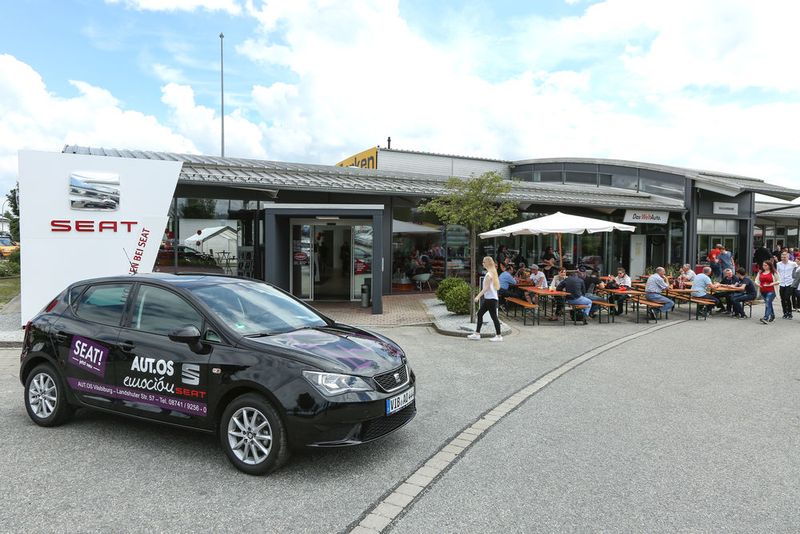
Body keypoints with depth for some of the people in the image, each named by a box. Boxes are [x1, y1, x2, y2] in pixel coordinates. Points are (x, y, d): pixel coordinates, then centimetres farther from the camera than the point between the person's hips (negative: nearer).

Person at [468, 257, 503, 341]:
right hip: (488, 298, 10)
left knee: (494, 317, -3)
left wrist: (478, 296, -22)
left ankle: (498, 336, 4)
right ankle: (477, 334, 15)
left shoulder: (489, 274, -16)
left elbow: (486, 288, -21)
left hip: (491, 299, -10)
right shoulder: (492, 272, 13)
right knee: (479, 313, 11)